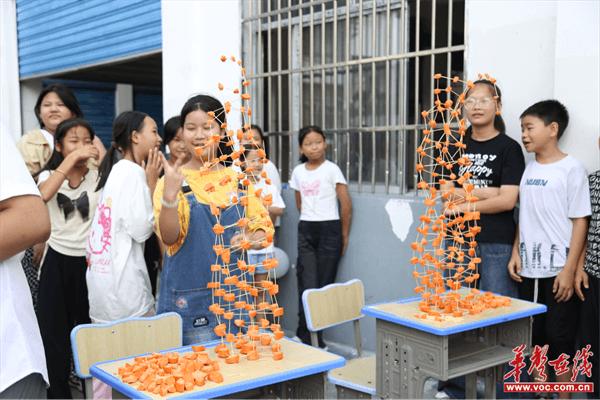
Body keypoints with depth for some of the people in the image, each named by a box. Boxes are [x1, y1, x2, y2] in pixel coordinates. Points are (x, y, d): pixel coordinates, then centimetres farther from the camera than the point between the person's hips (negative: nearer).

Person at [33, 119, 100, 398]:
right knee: (53, 331, 5)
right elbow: (43, 195, -24)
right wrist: (71, 159, -27)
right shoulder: (49, 175, 1)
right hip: (58, 262, 1)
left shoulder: (98, 176, 0)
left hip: (89, 261, -1)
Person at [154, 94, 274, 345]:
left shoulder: (239, 178, 6)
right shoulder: (173, 180, -4)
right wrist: (169, 194, -30)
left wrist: (250, 238, -14)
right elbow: (169, 238, -14)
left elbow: (264, 229, 9)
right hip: (190, 296, -3)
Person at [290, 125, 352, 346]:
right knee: (307, 284, -5)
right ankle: (305, 335, 3)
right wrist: (308, 223, 14)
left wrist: (344, 236, 0)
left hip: (329, 230, -3)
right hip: (305, 231, 3)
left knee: (325, 283, 0)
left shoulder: (332, 169, -4)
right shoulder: (298, 172, 7)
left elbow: (346, 204, -3)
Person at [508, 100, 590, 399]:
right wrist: (516, 253, 7)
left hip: (558, 271, -5)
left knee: (559, 337, 3)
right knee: (534, 335, 12)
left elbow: (580, 221, -9)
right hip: (528, 269, 6)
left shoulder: (571, 169, -8)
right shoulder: (528, 169, 9)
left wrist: (569, 270, -14)